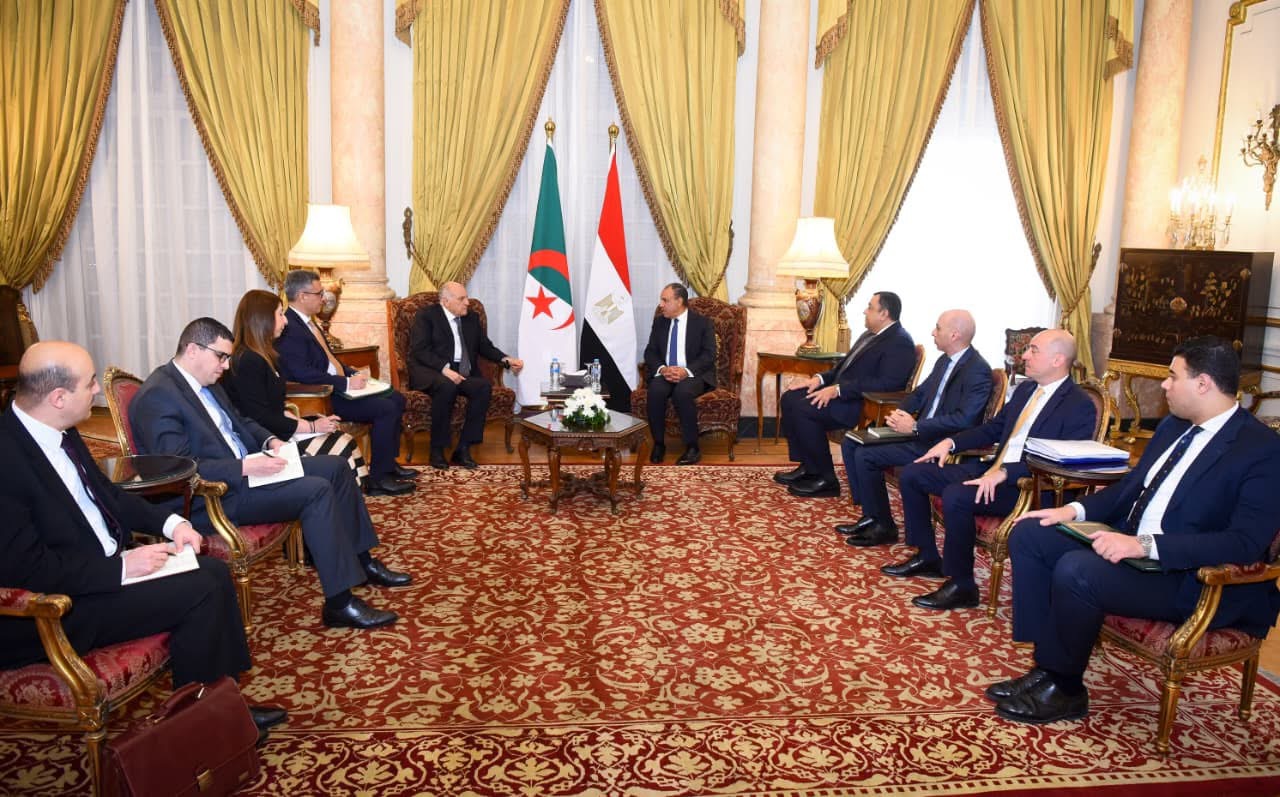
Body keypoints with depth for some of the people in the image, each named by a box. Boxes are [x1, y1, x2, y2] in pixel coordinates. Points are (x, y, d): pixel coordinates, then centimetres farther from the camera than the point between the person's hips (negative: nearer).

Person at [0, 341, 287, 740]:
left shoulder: (57, 431, 1)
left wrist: (170, 523, 1)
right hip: (52, 609, -9)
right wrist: (122, 566, -21)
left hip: (104, 568, 9)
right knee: (198, 592, -17)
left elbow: (104, 491, 15)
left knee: (214, 572, 2)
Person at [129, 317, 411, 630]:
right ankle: (339, 603, -22)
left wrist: (269, 441, 6)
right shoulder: (157, 396, -18)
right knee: (316, 490, -25)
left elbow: (239, 421, 25)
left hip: (244, 469, 10)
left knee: (336, 467, 4)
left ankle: (360, 560, 15)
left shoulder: (206, 382, 11)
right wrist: (245, 468, -27)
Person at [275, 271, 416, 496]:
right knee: (385, 408, -20)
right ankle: (378, 479, -12)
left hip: (337, 387, 10)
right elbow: (303, 374, -27)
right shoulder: (289, 328, -19)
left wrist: (354, 375, 8)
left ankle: (389, 464, 15)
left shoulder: (307, 321, 13)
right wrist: (346, 383, -23)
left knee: (396, 399, 8)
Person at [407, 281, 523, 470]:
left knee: (484, 386, -26)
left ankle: (463, 448, -21)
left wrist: (506, 360, 2)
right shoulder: (426, 316, 0)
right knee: (447, 386, -38)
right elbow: (420, 350, -11)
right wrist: (444, 369, -25)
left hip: (463, 372, 5)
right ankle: (437, 449, -24)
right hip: (431, 372, -5)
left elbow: (485, 346, 21)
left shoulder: (471, 318, 18)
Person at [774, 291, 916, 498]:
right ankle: (807, 466, 3)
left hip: (867, 405, -10)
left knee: (804, 410, -25)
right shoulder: (870, 335, 18)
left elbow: (886, 382, -25)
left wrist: (837, 390, -27)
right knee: (790, 398, -1)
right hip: (842, 392, 10)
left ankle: (826, 479, -13)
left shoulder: (900, 343, -14)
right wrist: (820, 378, 4)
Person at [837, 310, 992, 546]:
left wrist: (915, 427, -24)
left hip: (940, 443, -10)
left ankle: (883, 526, -3)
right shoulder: (944, 361, 12)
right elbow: (920, 393, 19)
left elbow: (963, 420, -26)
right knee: (851, 444, 2)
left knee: (866, 455, -19)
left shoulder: (978, 371, -17)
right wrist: (900, 413, -2)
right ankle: (870, 515, 7)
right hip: (919, 431, 10)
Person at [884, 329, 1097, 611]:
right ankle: (927, 557, 15)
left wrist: (1005, 473, -30)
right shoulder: (1025, 389, 13)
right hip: (992, 470, 9)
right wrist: (951, 442, 6)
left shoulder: (1080, 407, -12)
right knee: (912, 475, 1)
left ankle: (961, 585, -16)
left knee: (956, 496, -34)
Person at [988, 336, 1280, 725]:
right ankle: (1046, 667, -4)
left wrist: (1145, 545, -32)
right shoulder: (1174, 426, 12)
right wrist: (1076, 509, 1)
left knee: (1076, 571, -31)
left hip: (1190, 577, -9)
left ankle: (1064, 690, -8)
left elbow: (1246, 543, -25)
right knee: (1029, 535, -4)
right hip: (1131, 544, 9)